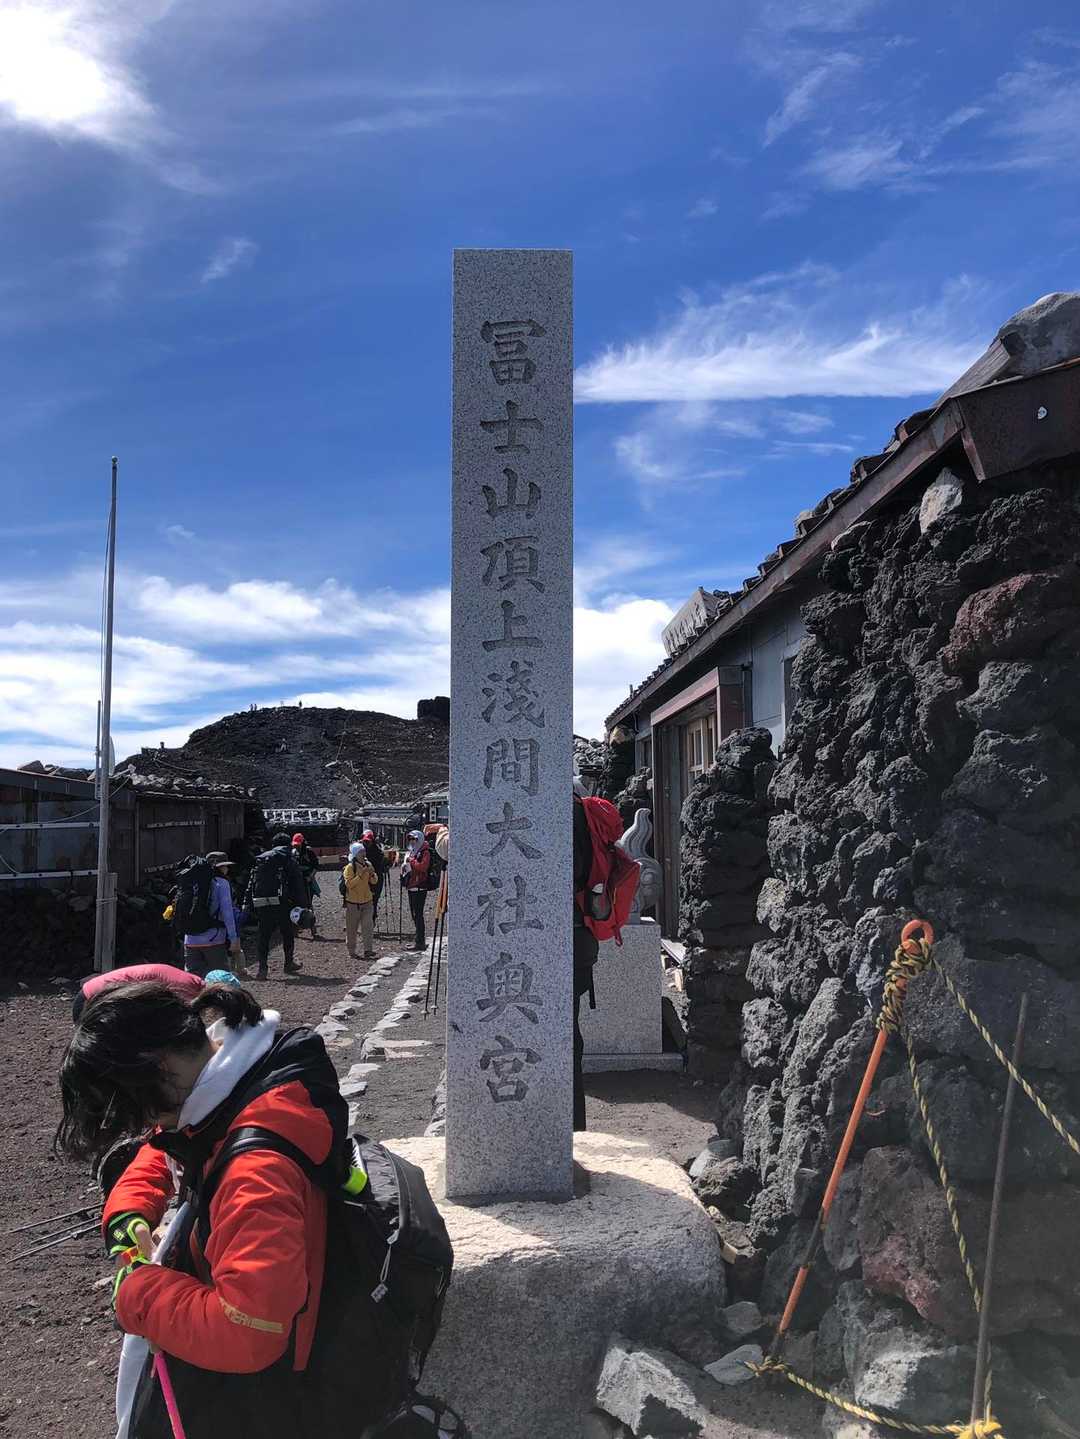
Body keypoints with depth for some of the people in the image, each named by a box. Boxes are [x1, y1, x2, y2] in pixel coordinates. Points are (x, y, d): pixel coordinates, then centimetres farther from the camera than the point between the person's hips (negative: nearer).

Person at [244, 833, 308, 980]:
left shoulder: (260, 859, 17)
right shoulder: (288, 860, 3)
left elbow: (252, 883, 15)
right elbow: (298, 884, -2)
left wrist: (247, 902, 15)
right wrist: (302, 903, 1)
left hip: (261, 905, 4)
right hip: (281, 903, -3)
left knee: (264, 936, 8)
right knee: (288, 934, 13)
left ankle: (262, 968, 1)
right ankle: (289, 964, 20)